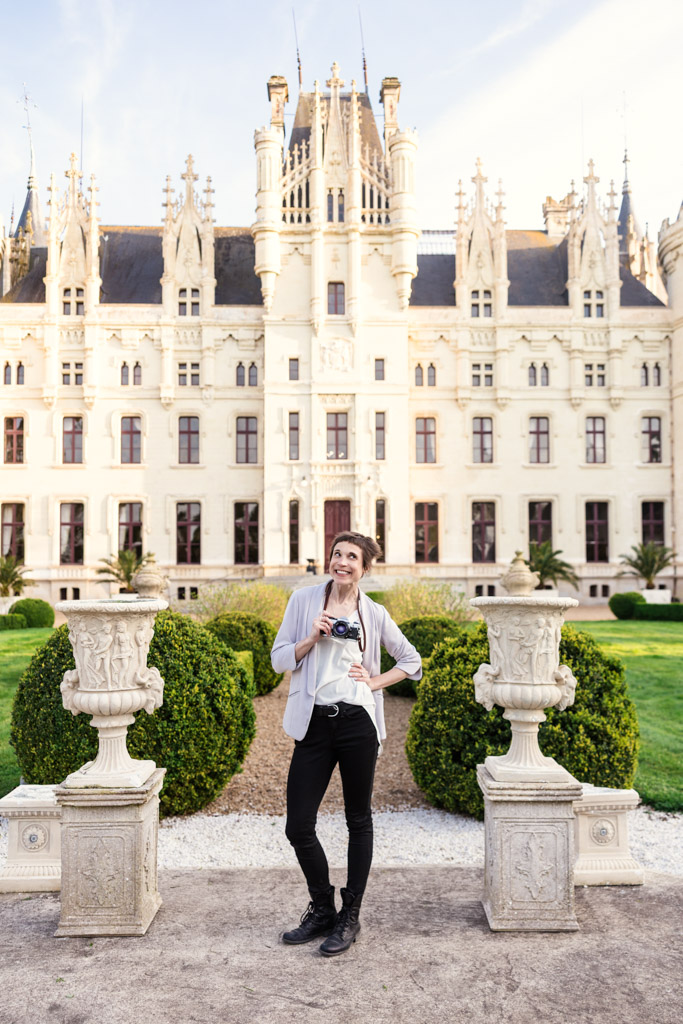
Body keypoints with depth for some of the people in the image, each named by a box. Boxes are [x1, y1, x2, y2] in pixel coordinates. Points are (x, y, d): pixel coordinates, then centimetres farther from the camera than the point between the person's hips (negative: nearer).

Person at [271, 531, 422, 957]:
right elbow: (279, 659, 5)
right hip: (314, 723, 1)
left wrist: (376, 681, 1)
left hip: (357, 722, -1)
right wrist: (312, 638, -10)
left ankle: (350, 917, 25)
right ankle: (322, 909, 26)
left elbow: (412, 660, 14)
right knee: (299, 826, 2)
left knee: (359, 821, 9)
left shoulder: (374, 614, 4)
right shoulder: (305, 600, 5)